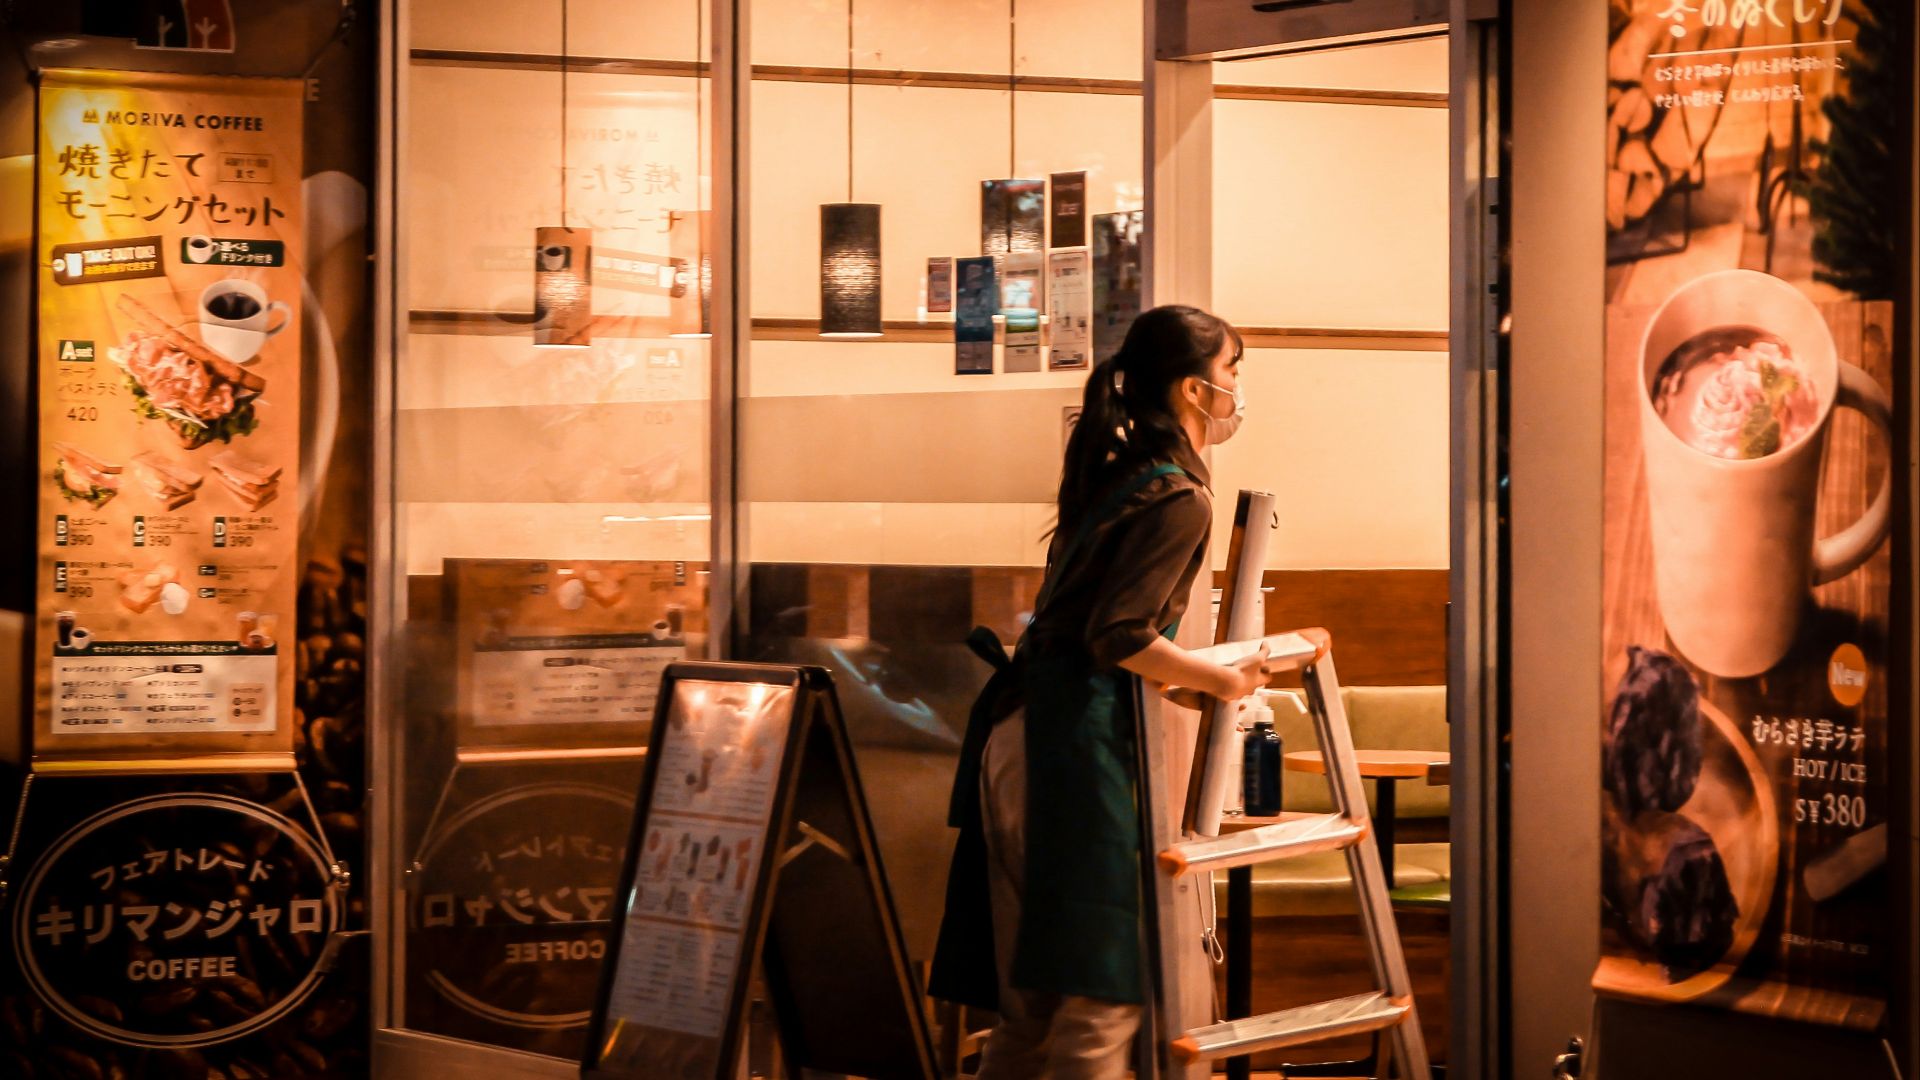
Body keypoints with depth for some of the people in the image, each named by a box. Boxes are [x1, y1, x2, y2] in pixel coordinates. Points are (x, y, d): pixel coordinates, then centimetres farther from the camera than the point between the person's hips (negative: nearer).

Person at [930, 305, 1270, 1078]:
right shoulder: (1181, 499, -10)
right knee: (1101, 996, -5)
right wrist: (1224, 681, -7)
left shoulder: (1115, 474, 18)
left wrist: (1163, 679, 23)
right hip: (1074, 744, -9)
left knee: (1032, 1000, 13)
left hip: (1018, 725, 9)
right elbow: (1119, 636, -18)